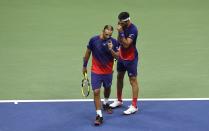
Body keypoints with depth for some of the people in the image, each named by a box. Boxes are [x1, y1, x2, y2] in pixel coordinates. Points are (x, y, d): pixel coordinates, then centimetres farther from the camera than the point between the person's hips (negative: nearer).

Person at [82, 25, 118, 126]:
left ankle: (105, 104, 53)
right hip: (96, 71, -2)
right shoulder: (93, 40, -14)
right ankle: (99, 115, -10)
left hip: (108, 71, 2)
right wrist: (84, 66, 9)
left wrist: (111, 50, -29)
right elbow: (88, 52, 1)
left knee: (107, 88, 23)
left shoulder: (113, 42, -12)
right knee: (96, 92, -12)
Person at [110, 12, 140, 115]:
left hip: (131, 58, -8)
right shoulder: (123, 27, 0)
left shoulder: (133, 30, -22)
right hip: (122, 56, 8)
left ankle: (134, 106, -2)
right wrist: (119, 32, -8)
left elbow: (126, 44, -27)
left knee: (133, 80, -4)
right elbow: (119, 41, 5)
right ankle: (119, 100, 33)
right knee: (119, 77, 17)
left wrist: (121, 32, -30)